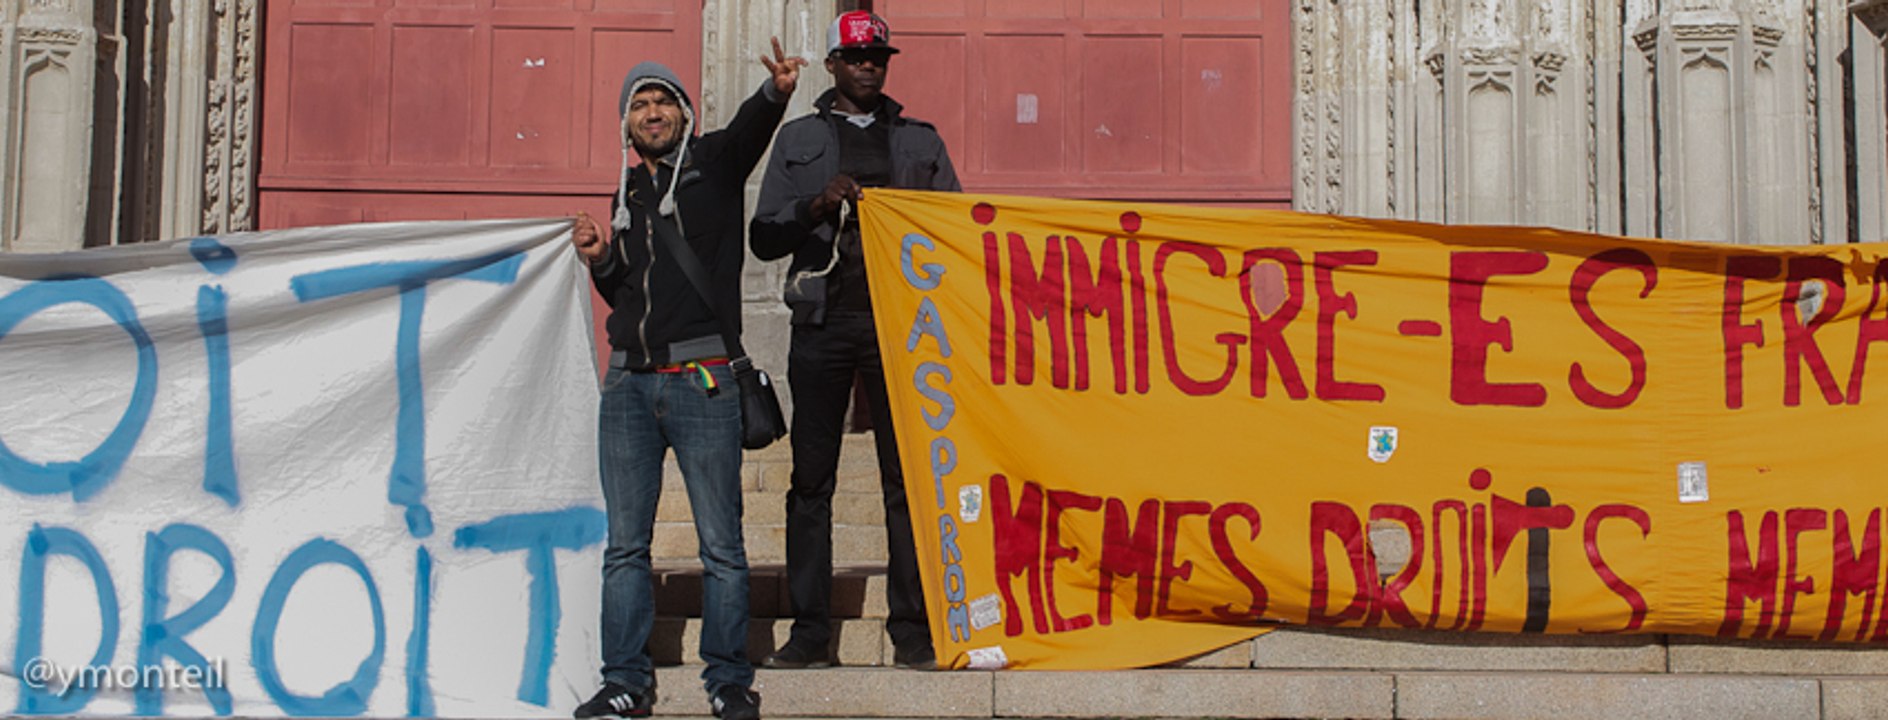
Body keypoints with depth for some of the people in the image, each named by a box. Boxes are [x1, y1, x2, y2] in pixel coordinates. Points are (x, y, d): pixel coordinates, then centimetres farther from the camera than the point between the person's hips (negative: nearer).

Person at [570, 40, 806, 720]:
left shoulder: (713, 161, 4)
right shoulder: (627, 192, 19)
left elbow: (750, 128, -20)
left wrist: (776, 92, -41)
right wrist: (599, 258, 5)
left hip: (702, 379, -5)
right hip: (628, 382, 5)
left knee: (721, 544, -2)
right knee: (626, 543, 6)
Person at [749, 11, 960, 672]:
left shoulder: (921, 140, 16)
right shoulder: (799, 139, 14)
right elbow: (764, 238, 7)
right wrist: (818, 206, -9)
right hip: (824, 321, 0)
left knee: (906, 478, -3)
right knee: (811, 478, -1)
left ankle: (912, 631, 1)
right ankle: (810, 633, 3)